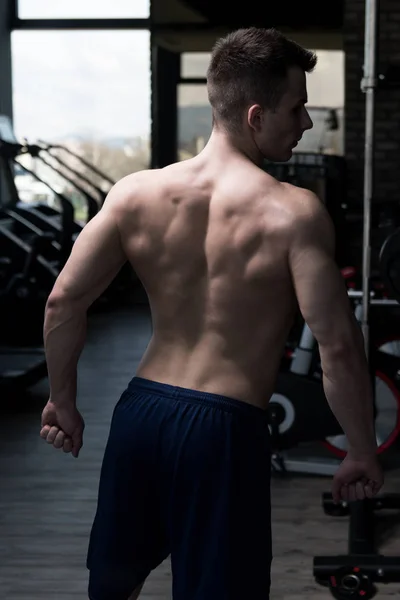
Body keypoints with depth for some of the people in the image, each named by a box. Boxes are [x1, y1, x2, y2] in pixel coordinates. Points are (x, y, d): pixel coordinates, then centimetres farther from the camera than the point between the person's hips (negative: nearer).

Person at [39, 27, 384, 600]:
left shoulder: (136, 192, -1)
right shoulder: (294, 212, -14)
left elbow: (64, 301, 0)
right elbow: (338, 346, -16)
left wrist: (63, 401, 13)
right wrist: (363, 454, -5)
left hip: (141, 408, 5)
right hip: (226, 427, -5)